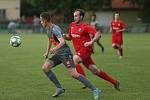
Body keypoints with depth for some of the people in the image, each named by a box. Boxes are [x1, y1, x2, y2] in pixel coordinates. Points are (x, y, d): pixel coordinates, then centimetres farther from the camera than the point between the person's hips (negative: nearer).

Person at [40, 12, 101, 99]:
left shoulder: (55, 29, -17)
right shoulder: (49, 29, 13)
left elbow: (62, 42, -30)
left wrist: (55, 49, -47)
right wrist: (47, 52, 39)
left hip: (65, 53, -9)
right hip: (58, 54, 9)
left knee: (74, 74, -19)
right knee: (45, 68, -2)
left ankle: (95, 90, -13)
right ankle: (60, 88, 5)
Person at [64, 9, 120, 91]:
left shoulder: (85, 26, -11)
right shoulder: (72, 25, 11)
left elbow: (97, 34, -18)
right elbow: (70, 37, 20)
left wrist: (91, 42, -31)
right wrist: (65, 36, -2)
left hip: (85, 49, -7)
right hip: (79, 51, 7)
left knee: (74, 60, -29)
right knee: (95, 70, 7)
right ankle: (114, 82, 18)